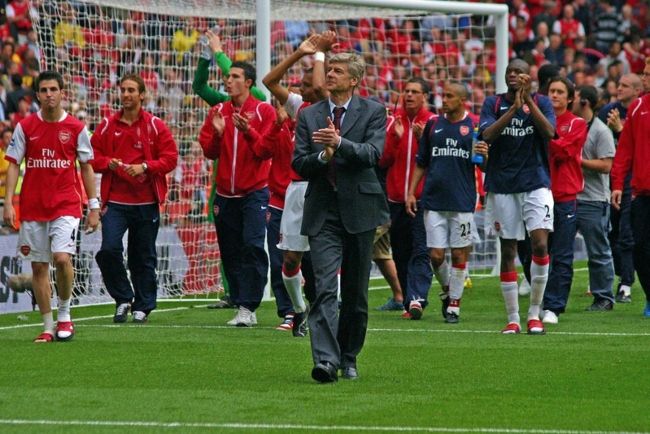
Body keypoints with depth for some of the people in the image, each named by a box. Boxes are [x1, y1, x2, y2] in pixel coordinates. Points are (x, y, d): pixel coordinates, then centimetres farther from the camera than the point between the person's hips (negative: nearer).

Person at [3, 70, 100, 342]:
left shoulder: (76, 128, 2)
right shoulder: (25, 127, 3)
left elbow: (87, 167, 7)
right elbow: (13, 165, 4)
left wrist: (93, 207, 3)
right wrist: (8, 203, -6)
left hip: (66, 205, -2)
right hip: (32, 206, 2)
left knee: (62, 258, -19)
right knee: (39, 266, 3)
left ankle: (64, 315, 1)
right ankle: (48, 327, 12)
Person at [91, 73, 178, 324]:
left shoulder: (155, 126, 2)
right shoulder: (107, 125, 7)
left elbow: (170, 158, -2)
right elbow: (93, 157, 9)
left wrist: (145, 167, -16)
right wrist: (108, 163, -12)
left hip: (146, 202, -1)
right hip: (115, 201, 1)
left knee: (144, 258, 5)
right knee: (109, 249, -15)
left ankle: (142, 307, 18)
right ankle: (123, 300, 3)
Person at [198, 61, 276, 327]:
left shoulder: (263, 111, -1)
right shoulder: (218, 111, 10)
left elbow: (267, 150, -9)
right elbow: (209, 151, 6)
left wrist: (248, 131, -23)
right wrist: (217, 133, -13)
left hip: (254, 193, -4)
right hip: (225, 194, 4)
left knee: (252, 247, -15)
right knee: (230, 252, 3)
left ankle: (248, 306, -14)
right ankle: (242, 308, 8)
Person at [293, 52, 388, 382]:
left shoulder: (373, 112, 3)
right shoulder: (309, 116, 10)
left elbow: (373, 154, -12)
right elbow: (299, 164, 5)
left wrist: (339, 143, -26)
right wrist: (323, 156, -14)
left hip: (359, 209, 0)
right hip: (323, 212, 1)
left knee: (355, 291, 8)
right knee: (325, 287, -13)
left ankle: (348, 358, 22)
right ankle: (326, 359, -23)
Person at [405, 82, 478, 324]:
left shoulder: (474, 126, 1)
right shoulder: (433, 125, 10)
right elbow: (421, 163, 16)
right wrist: (411, 192, 9)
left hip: (462, 202, -3)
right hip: (433, 201, 3)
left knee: (459, 254, 0)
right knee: (436, 255, 0)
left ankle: (454, 304, 10)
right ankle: (449, 289, 25)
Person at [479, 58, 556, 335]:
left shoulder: (540, 102, 5)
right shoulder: (493, 103, 7)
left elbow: (549, 132, -13)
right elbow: (487, 135, -11)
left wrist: (528, 100, -18)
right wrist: (514, 107, -19)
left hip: (535, 183, -1)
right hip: (502, 185, 1)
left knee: (540, 243, -15)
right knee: (507, 251, 3)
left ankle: (535, 313, -3)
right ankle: (513, 319, 10)